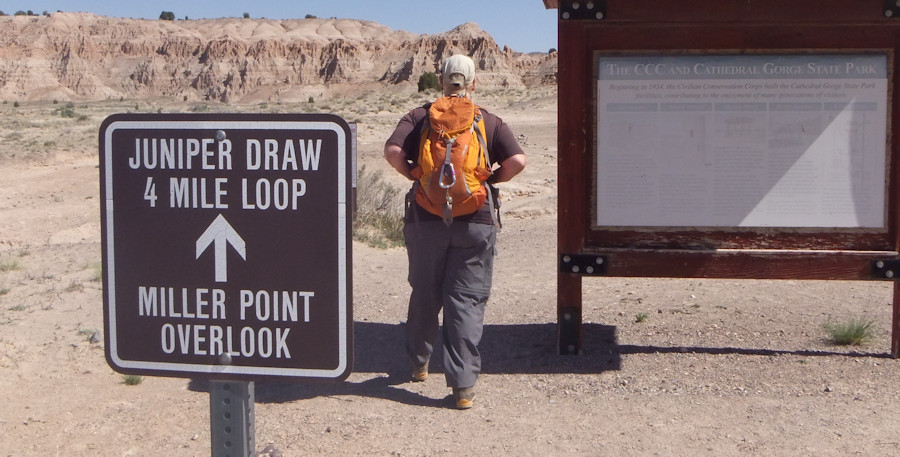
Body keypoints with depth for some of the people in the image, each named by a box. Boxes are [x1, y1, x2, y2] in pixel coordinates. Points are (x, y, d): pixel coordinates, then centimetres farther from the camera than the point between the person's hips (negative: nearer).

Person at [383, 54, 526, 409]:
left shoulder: (420, 117, 5)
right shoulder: (490, 122, 4)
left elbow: (393, 151, -10)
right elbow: (517, 161, -8)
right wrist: (489, 179, 8)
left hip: (426, 218, 1)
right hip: (476, 222, -1)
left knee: (424, 295, 18)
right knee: (467, 301, 0)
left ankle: (418, 363, 35)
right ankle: (463, 386, -4)